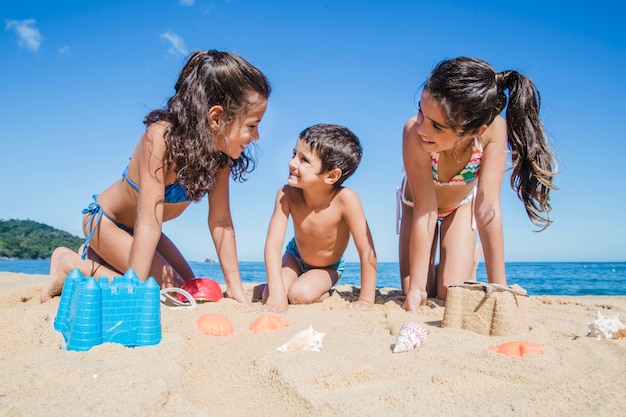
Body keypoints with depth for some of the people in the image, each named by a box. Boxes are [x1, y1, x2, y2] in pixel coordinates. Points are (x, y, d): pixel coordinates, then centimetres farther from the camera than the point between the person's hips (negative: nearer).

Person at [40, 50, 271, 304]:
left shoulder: (220, 152, -17)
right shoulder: (162, 136, -35)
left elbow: (220, 221, -15)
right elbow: (149, 224, -38)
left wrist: (235, 288, -16)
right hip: (104, 220, -7)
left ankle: (99, 256, 21)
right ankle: (74, 263, 0)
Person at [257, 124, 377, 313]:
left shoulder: (344, 198, -38)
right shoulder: (287, 194, -30)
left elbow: (367, 250, -34)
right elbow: (273, 243, -32)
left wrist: (366, 300, -31)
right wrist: (277, 292, -40)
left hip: (329, 267, -2)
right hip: (295, 256, 2)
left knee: (300, 294, -27)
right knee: (269, 297, -18)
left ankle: (322, 292, 5)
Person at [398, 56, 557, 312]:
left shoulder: (493, 129, -38)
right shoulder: (414, 132, -41)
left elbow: (487, 207, -35)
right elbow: (425, 209, -36)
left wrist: (498, 286, -32)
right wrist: (415, 287, -33)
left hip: (461, 203, 0)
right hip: (417, 202, 0)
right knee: (415, 291, -4)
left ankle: (471, 256, 25)